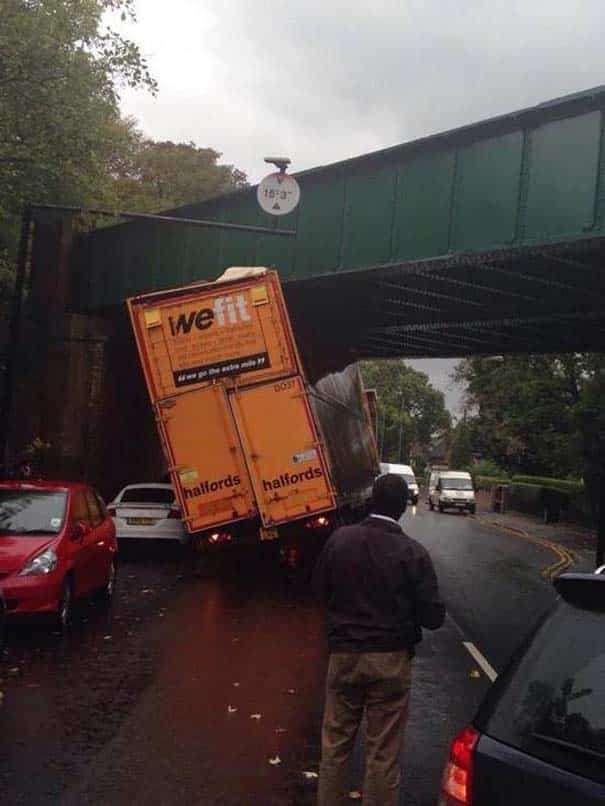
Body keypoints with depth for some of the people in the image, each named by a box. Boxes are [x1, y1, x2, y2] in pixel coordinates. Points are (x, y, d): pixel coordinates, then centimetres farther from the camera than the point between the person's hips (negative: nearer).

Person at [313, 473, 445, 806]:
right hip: (391, 659, -2)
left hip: (344, 654, 2)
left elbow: (320, 589, 6)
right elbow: (433, 616, -11)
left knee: (335, 743, 17)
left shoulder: (339, 539, -8)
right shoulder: (413, 553, -15)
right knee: (383, 753, 10)